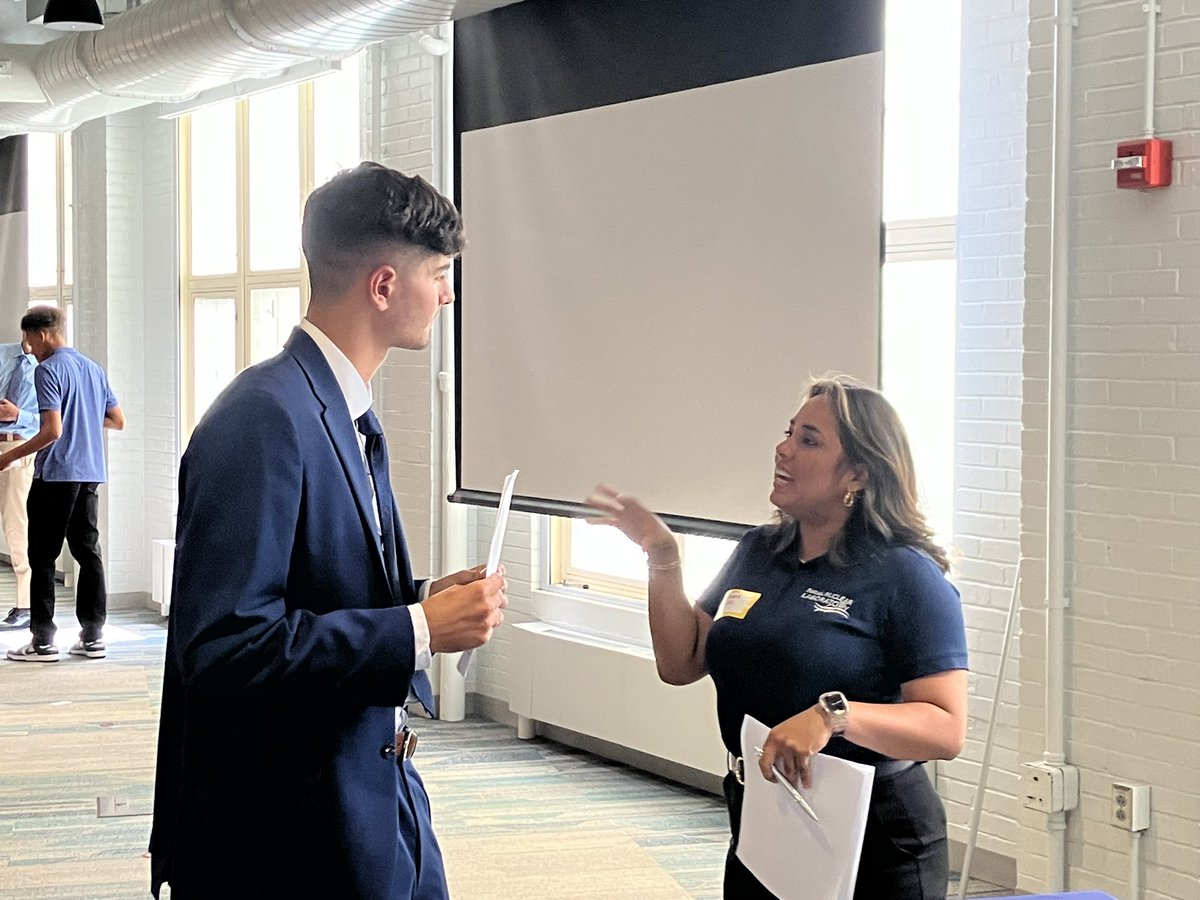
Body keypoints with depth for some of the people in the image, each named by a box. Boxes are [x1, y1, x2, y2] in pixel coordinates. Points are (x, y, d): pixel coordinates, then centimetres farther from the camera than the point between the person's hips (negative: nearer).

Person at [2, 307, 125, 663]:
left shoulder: (48, 370, -11)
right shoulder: (94, 368, 12)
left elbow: (52, 430, -19)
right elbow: (118, 421, 17)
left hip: (56, 474, -7)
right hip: (90, 473, 7)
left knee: (43, 557, 0)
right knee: (88, 552, 10)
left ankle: (43, 641, 0)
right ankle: (93, 636, 11)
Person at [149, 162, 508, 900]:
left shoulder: (351, 415, 10)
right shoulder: (265, 417, -20)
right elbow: (227, 639, -27)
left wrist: (428, 599, 0)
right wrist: (418, 631, -22)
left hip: (376, 797, 9)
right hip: (291, 829, -9)